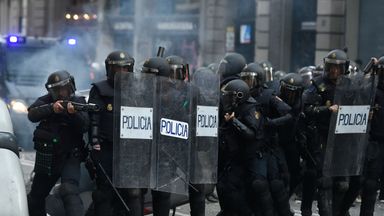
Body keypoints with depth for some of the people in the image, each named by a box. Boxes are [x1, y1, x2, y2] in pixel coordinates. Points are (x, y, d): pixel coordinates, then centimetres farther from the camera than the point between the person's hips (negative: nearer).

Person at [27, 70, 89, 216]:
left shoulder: (78, 102, -2)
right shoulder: (46, 100, 3)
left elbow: (84, 127, -16)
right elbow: (32, 115, -15)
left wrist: (74, 113, -35)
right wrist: (51, 108, -31)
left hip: (69, 157, -4)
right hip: (46, 159, 4)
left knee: (69, 191, -29)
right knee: (36, 196, 19)